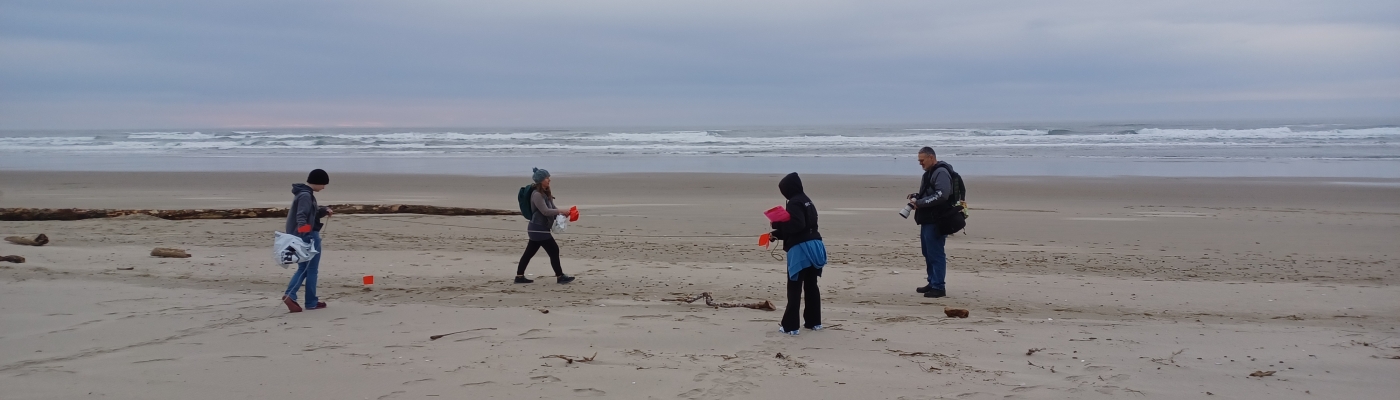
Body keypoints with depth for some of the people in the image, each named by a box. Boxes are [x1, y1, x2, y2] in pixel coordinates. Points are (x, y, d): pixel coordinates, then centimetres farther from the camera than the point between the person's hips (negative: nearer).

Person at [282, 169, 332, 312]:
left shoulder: (305, 193, 15)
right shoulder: (306, 195, -17)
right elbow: (301, 216, -27)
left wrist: (324, 211, 9)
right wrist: (303, 231, -37)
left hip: (304, 236, 10)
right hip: (309, 236, -10)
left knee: (303, 268, 14)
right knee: (311, 269, 1)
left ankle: (289, 295, -3)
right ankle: (311, 302, 8)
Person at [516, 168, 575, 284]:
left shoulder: (546, 193, 12)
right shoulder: (536, 195, -18)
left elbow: (551, 207, 15)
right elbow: (545, 211, -22)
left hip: (538, 228, 10)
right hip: (538, 228, -10)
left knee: (529, 252, 12)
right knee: (554, 250, -7)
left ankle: (519, 276, 17)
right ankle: (560, 277, -1)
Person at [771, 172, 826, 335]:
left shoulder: (794, 203, -12)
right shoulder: (806, 201, 18)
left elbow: (796, 225, -24)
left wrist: (779, 225, -10)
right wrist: (778, 233, 19)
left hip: (800, 249, -9)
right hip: (814, 247, 9)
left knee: (794, 288, -5)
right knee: (811, 286, 16)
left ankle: (790, 326, -5)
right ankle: (814, 322, 22)